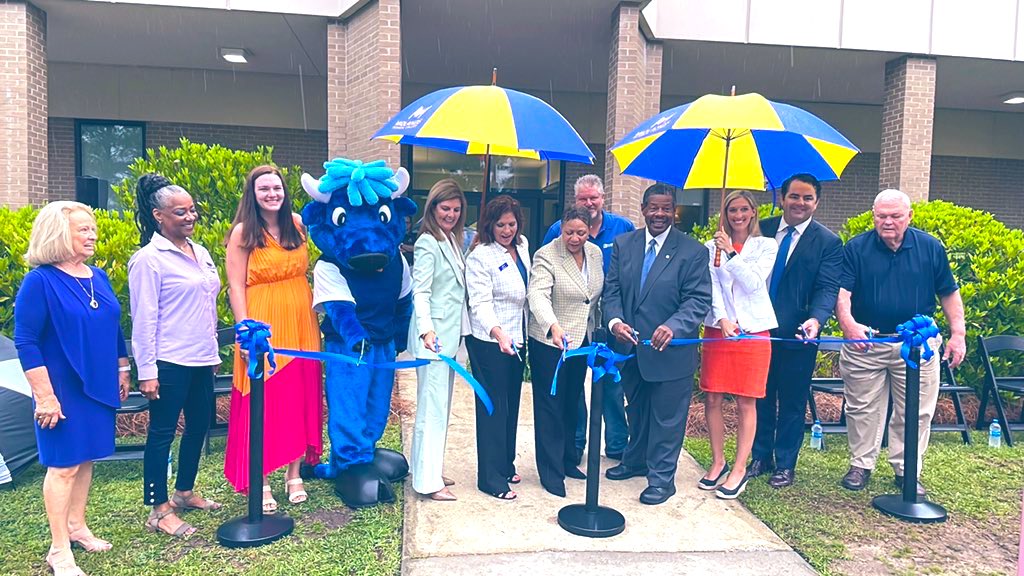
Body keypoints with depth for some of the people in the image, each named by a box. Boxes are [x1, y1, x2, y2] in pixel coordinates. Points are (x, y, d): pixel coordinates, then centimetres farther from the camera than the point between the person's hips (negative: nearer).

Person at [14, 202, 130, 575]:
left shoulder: (98, 277, 7)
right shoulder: (39, 282, -13)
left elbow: (114, 329, 16)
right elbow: (26, 343, -15)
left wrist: (122, 370, 17)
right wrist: (44, 395, -17)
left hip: (99, 386, 6)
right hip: (63, 390, -6)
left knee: (87, 458, 16)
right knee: (63, 464, 1)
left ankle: (76, 526, 33)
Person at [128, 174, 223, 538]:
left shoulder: (200, 252, 11)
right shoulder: (149, 259, -11)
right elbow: (144, 319, -13)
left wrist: (213, 349, 18)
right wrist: (146, 371, -14)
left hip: (201, 359, 8)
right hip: (169, 362, -8)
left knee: (199, 425, 16)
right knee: (162, 433, 3)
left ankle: (184, 491, 34)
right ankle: (159, 510, 15)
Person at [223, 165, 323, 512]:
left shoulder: (297, 224, 7)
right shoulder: (243, 232, -5)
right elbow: (236, 287, -7)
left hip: (301, 323, 4)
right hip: (263, 326, -4)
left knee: (299, 396, 9)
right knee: (262, 400, 2)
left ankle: (294, 474, 22)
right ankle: (259, 482, 13)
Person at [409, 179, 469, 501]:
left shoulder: (452, 240, 15)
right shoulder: (428, 243, -11)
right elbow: (420, 292, -18)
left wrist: (460, 330, 14)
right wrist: (427, 329, -30)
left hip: (450, 334, 9)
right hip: (433, 335, -9)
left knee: (441, 405, 15)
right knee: (432, 407, -5)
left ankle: (429, 470, 26)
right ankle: (428, 481, 2)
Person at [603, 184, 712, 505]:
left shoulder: (692, 251, -9)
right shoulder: (623, 244, 3)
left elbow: (698, 299, -14)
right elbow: (612, 289, 1)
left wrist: (673, 326, -31)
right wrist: (615, 320, -18)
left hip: (670, 350, -4)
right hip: (630, 346, 5)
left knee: (666, 416, 7)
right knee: (636, 410, 23)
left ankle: (661, 478, 24)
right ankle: (636, 461, 44)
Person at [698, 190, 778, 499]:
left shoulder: (766, 246, 5)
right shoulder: (713, 246, 8)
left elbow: (754, 283, -8)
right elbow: (712, 286, 0)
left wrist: (731, 253, -15)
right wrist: (722, 318, -14)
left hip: (752, 331, -2)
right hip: (717, 329, 2)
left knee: (746, 403, 2)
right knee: (712, 399, 4)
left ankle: (739, 469, 12)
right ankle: (718, 462, 20)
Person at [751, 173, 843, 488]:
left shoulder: (828, 242, -3)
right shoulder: (761, 229, 4)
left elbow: (827, 288, -11)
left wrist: (815, 319, -30)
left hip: (797, 336, -2)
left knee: (792, 402, 10)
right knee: (760, 397, 14)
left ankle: (785, 464, 26)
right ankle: (760, 458, 30)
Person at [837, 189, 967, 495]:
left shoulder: (930, 247, 1)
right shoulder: (856, 248, -4)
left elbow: (949, 294, 7)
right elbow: (842, 292, -13)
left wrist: (958, 334, 0)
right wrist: (848, 323, -30)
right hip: (865, 342, -1)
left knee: (914, 413, 8)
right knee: (862, 409, 8)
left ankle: (906, 471, 22)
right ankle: (860, 465, 23)